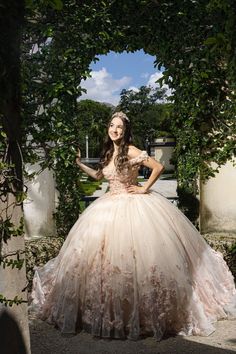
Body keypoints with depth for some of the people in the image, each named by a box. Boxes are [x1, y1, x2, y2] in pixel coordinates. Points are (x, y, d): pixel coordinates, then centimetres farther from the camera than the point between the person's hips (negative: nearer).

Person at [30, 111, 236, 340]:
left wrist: (145, 188, -12)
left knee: (135, 254, -6)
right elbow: (99, 176, 24)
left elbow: (158, 167, -17)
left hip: (132, 205, -7)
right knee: (106, 253, 8)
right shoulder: (108, 153, 9)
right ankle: (108, 309, 22)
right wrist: (80, 164, 17)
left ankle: (143, 310, 8)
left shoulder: (131, 151, -13)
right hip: (110, 205, 7)